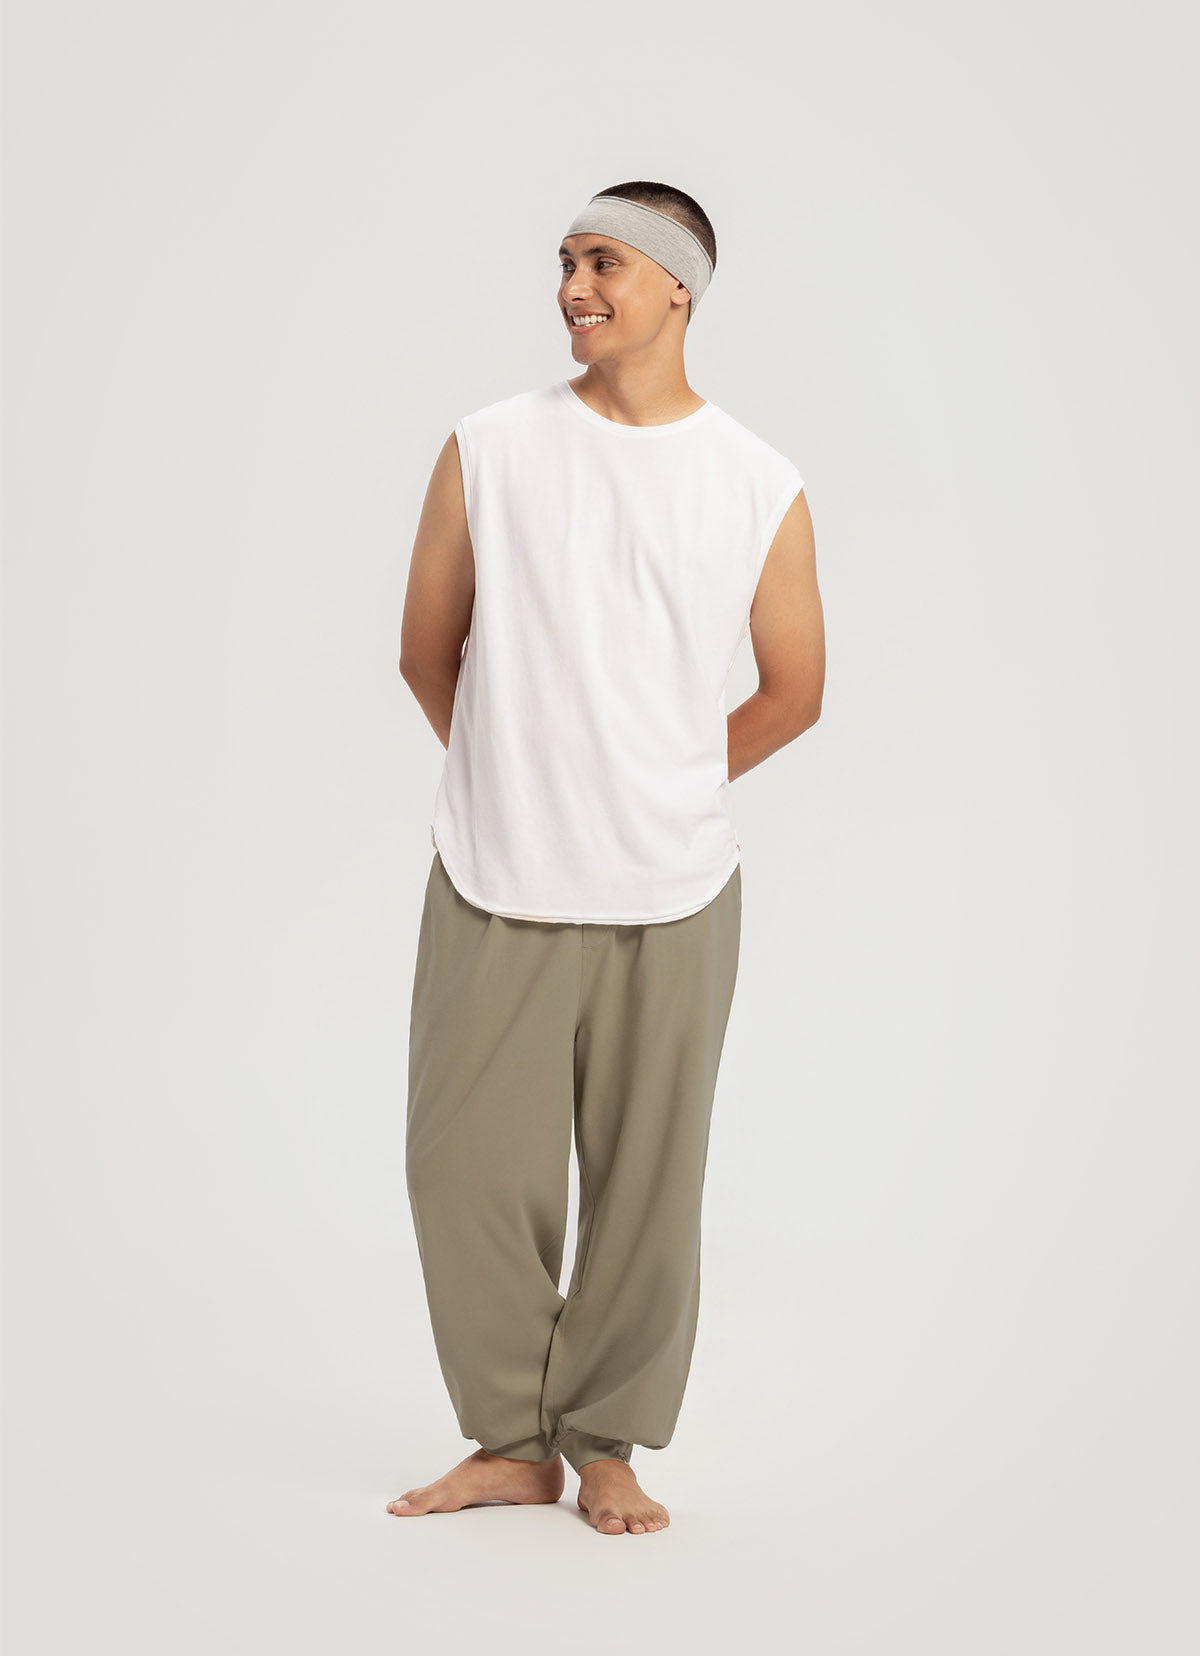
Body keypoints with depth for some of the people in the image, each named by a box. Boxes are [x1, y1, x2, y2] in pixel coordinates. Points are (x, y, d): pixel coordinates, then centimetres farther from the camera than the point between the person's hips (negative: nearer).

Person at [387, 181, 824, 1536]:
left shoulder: (761, 489, 1)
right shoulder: (488, 450, 1)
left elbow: (793, 691, 12)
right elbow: (426, 652, 10)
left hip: (669, 895, 0)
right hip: (493, 886, 0)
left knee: (643, 1184, 3)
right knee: (467, 1168, 1)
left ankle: (608, 1446, 19)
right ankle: (512, 1441, 18)